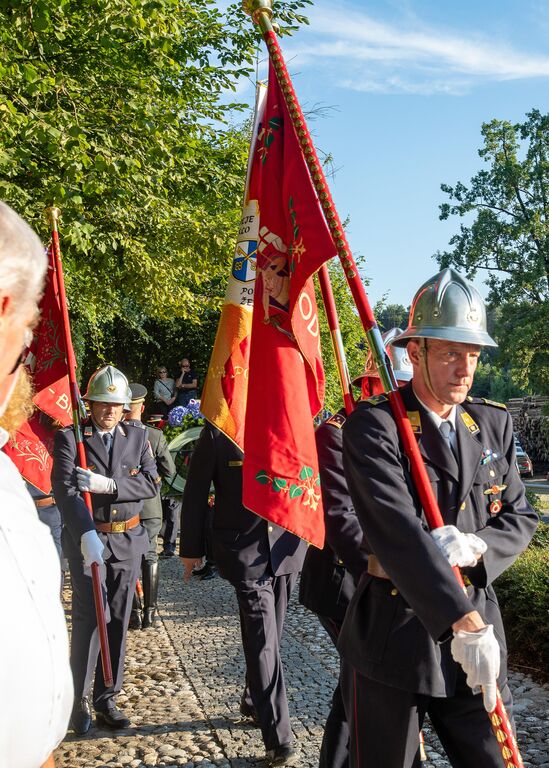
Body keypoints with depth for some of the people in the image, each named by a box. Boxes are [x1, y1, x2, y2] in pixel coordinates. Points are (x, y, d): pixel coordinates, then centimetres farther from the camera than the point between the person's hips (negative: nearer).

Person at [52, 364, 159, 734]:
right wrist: (87, 533, -29)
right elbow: (64, 489, -16)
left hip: (127, 540, 4)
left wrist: (109, 485, -19)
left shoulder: (138, 436, 5)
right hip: (87, 539, -3)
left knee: (118, 621, 9)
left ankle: (106, 698, 23)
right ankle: (78, 698, 11)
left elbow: (152, 484, -4)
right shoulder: (70, 437, -5)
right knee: (89, 618, -7)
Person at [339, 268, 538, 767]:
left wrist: (476, 547, -15)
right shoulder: (373, 426, -13)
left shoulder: (495, 423, 6)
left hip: (479, 626, 5)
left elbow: (520, 517, 8)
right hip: (394, 638, -4)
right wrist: (463, 622, -30)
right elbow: (396, 529, -24)